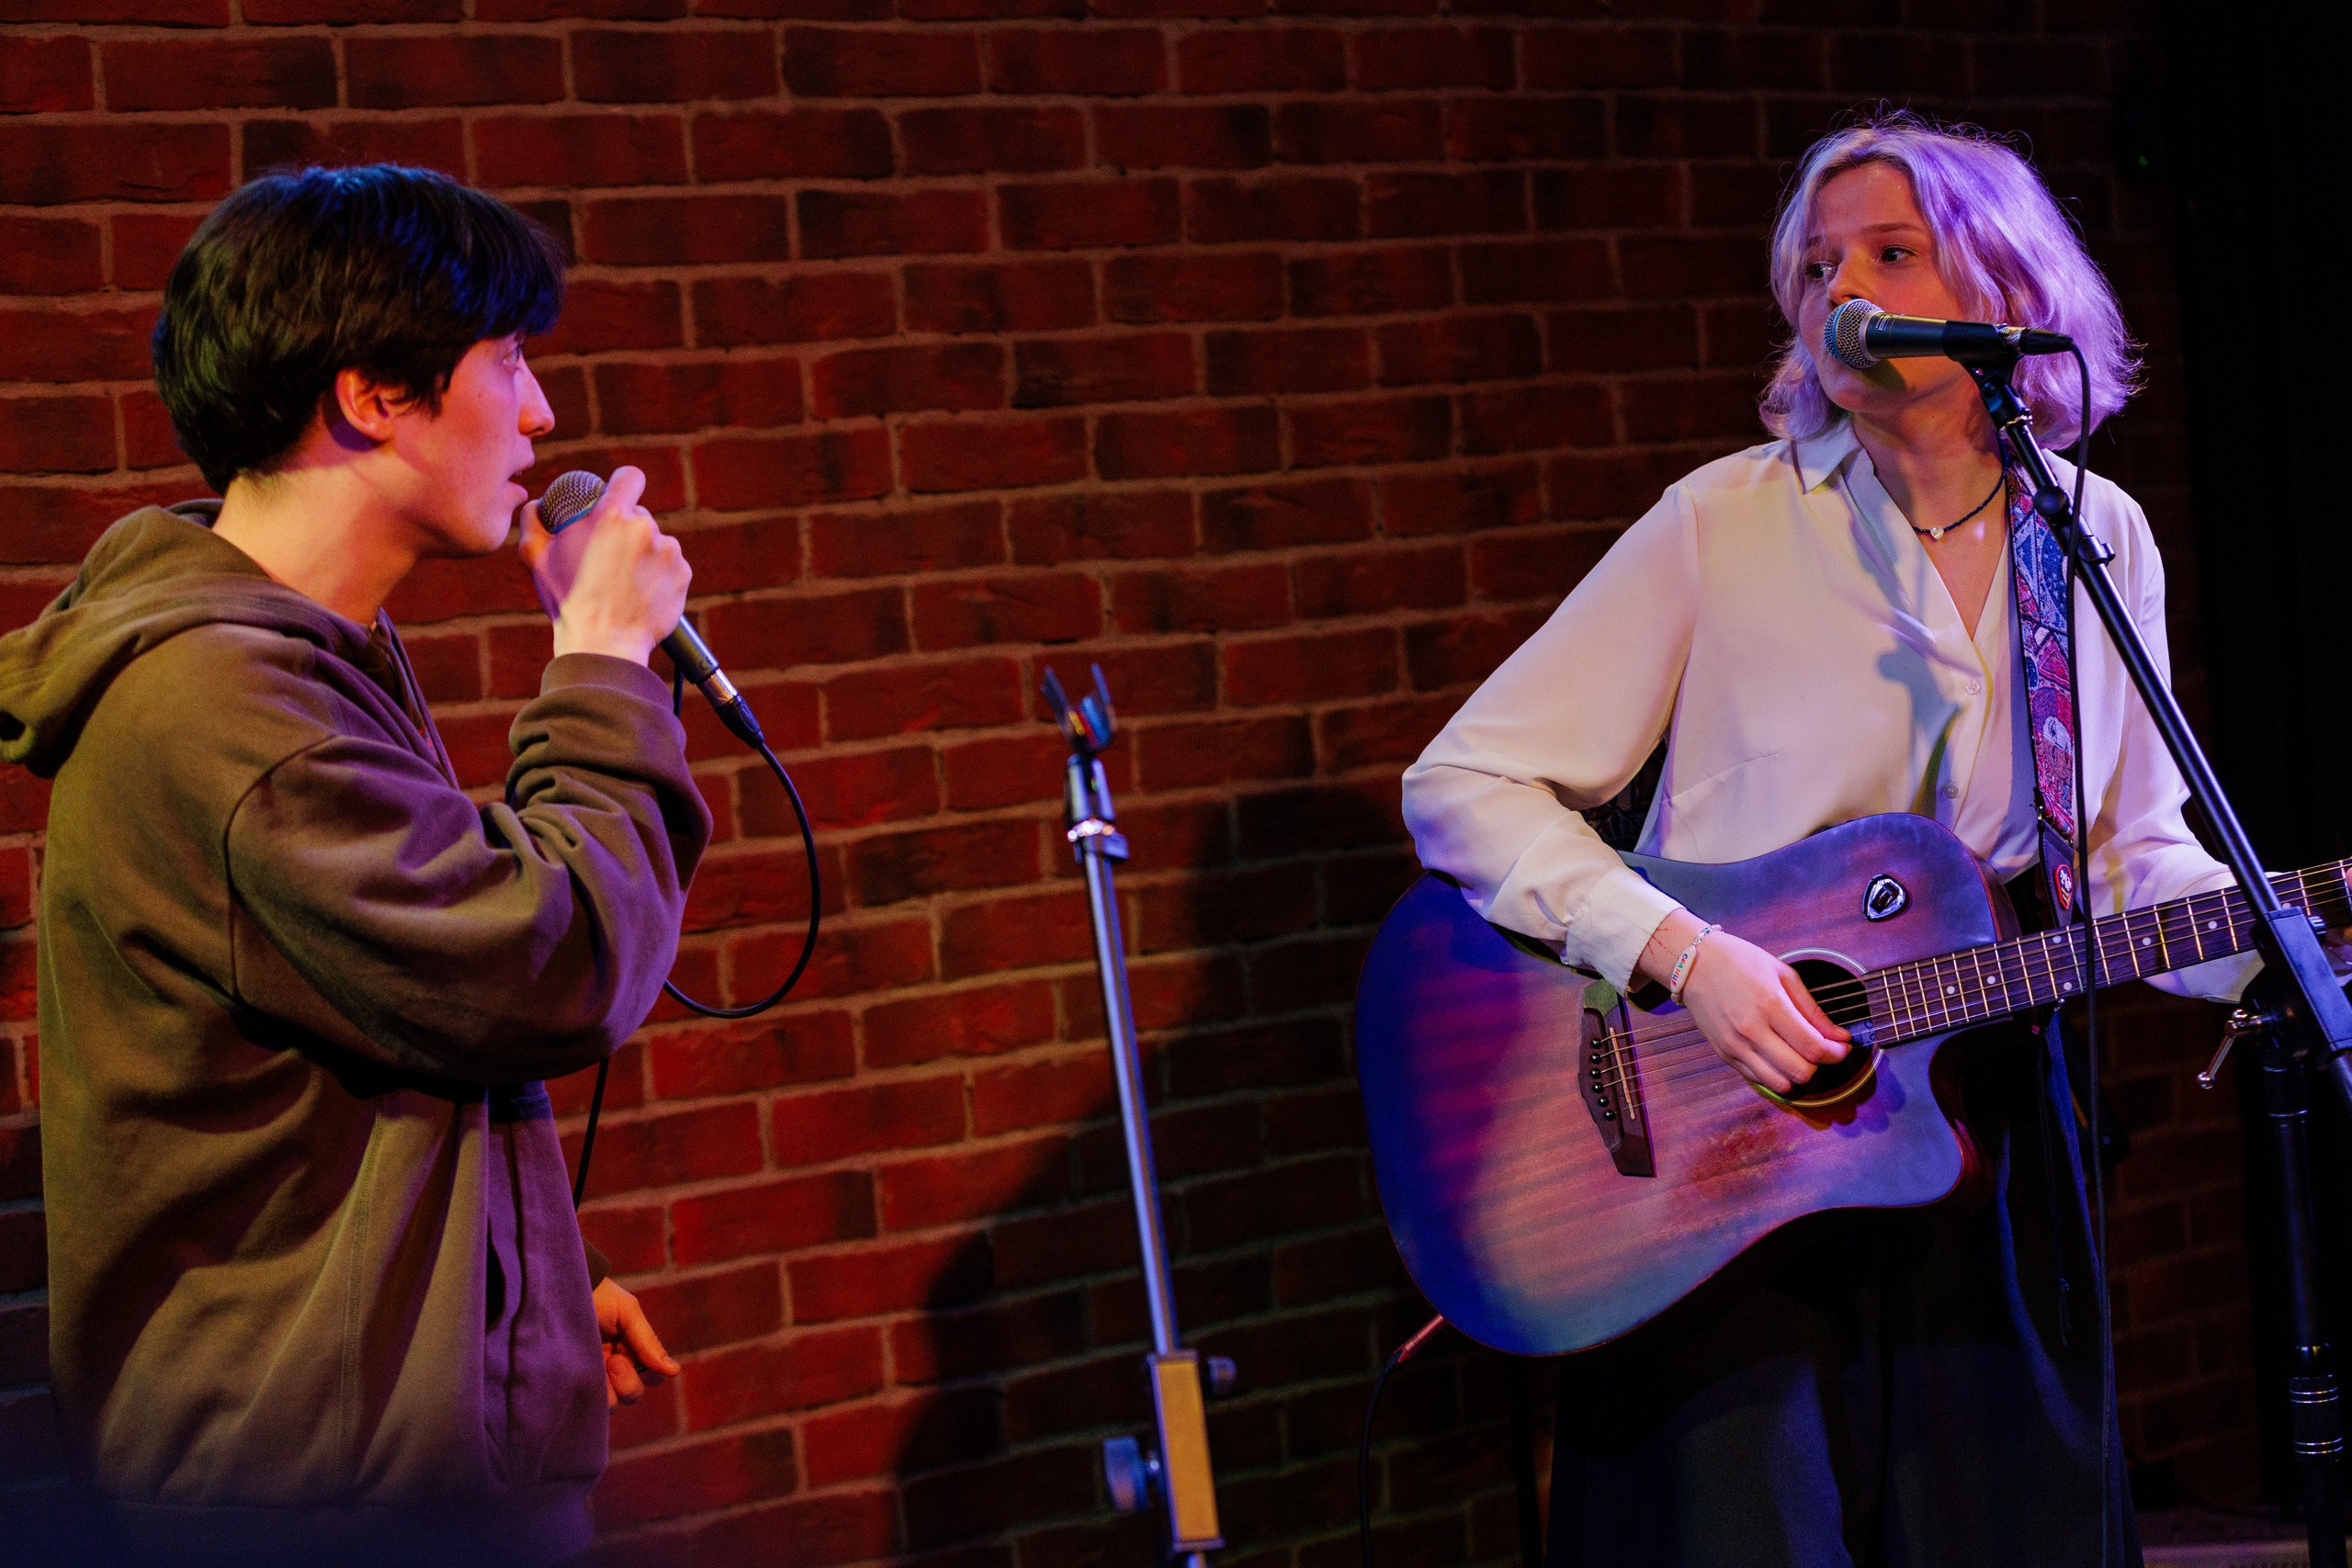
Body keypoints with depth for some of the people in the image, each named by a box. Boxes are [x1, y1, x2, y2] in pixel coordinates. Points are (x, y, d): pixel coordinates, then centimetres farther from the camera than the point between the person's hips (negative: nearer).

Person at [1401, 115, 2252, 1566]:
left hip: (1983, 1135, 4)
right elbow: (1465, 787, -10)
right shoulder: (1731, 524, -8)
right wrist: (1683, 956, -23)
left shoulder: (2099, 542, 4)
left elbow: (2134, 861, 13)